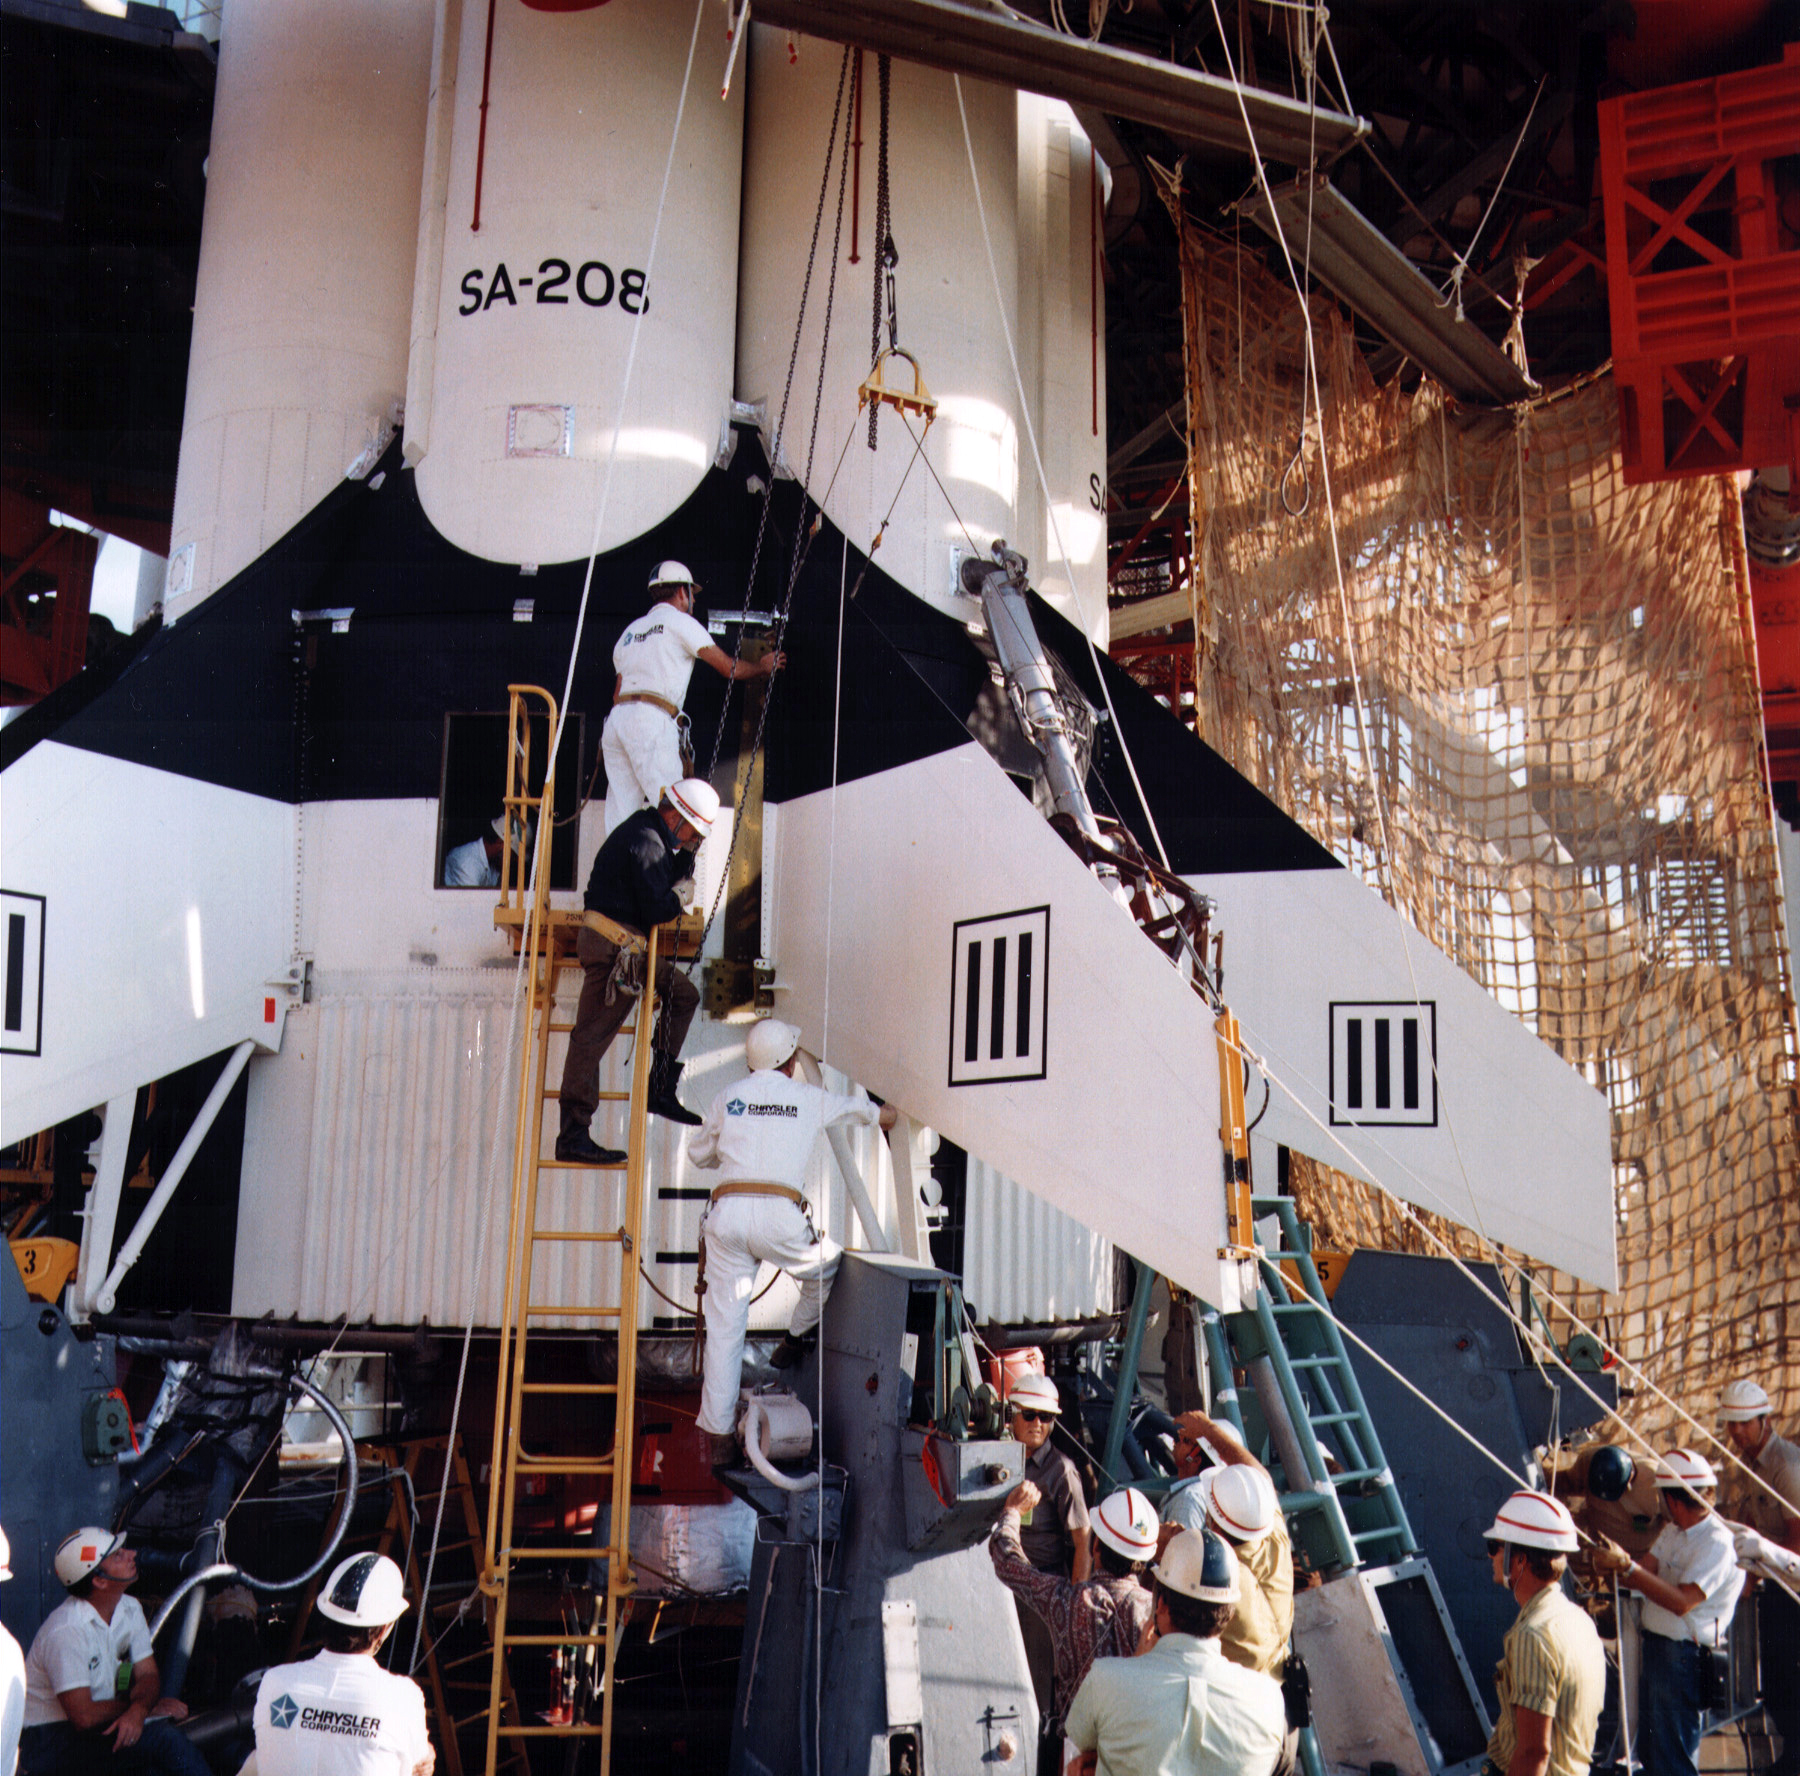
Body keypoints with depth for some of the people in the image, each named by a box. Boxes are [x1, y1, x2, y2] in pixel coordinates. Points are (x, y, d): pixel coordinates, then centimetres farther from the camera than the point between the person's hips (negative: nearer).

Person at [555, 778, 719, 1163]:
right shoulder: (645, 842, -16)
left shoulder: (650, 835, 16)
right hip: (613, 946, -11)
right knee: (592, 1035, -9)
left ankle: (661, 1091, 14)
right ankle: (572, 1135, -8)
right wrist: (677, 903, 1)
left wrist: (687, 853, 7)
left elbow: (672, 877, 21)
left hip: (627, 947, 11)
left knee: (683, 995, 16)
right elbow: (658, 909, -19)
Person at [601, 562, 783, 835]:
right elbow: (729, 668, 5)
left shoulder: (631, 630, 27)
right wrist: (763, 667, 23)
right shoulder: (679, 621, 6)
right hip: (652, 720, -7)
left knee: (620, 817, 3)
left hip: (615, 720, 7)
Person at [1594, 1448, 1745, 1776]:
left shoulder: (1718, 1543, -17)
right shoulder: (1672, 1531, 12)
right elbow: (1642, 1577, 4)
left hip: (1684, 1656, -9)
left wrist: (1627, 1565, -31)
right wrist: (1613, 1561, -17)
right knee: (1649, 1748, 17)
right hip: (1653, 1645, 9)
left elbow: (1682, 1601, -27)